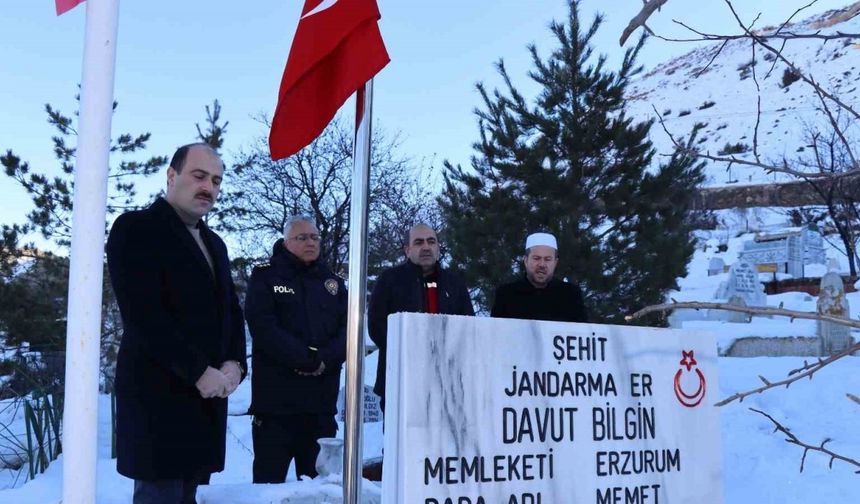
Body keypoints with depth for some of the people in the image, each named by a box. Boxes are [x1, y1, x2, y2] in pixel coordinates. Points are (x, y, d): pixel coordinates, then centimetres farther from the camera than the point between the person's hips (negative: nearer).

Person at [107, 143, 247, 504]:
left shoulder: (214, 243, 19)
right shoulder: (135, 228, -6)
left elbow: (231, 309, 19)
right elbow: (144, 314, -16)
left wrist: (234, 363, -1)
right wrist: (199, 372, -16)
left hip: (208, 391, 7)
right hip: (159, 391, -7)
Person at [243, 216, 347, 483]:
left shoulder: (333, 282, 15)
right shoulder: (265, 277, 3)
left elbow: (347, 329, 5)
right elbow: (263, 327, -10)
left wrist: (324, 360, -13)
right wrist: (308, 358, -15)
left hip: (322, 398, 4)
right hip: (275, 396, -4)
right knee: (269, 479, 0)